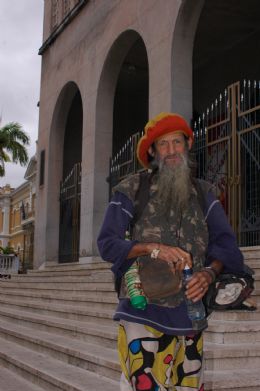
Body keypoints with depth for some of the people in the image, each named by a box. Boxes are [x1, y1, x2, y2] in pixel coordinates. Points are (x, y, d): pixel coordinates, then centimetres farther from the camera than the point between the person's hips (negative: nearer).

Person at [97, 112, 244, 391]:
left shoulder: (203, 193, 10)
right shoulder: (131, 190, 1)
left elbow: (226, 243, 5)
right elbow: (106, 243, -4)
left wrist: (209, 273, -15)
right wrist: (153, 248, -18)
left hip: (190, 314, 3)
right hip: (142, 312, -3)